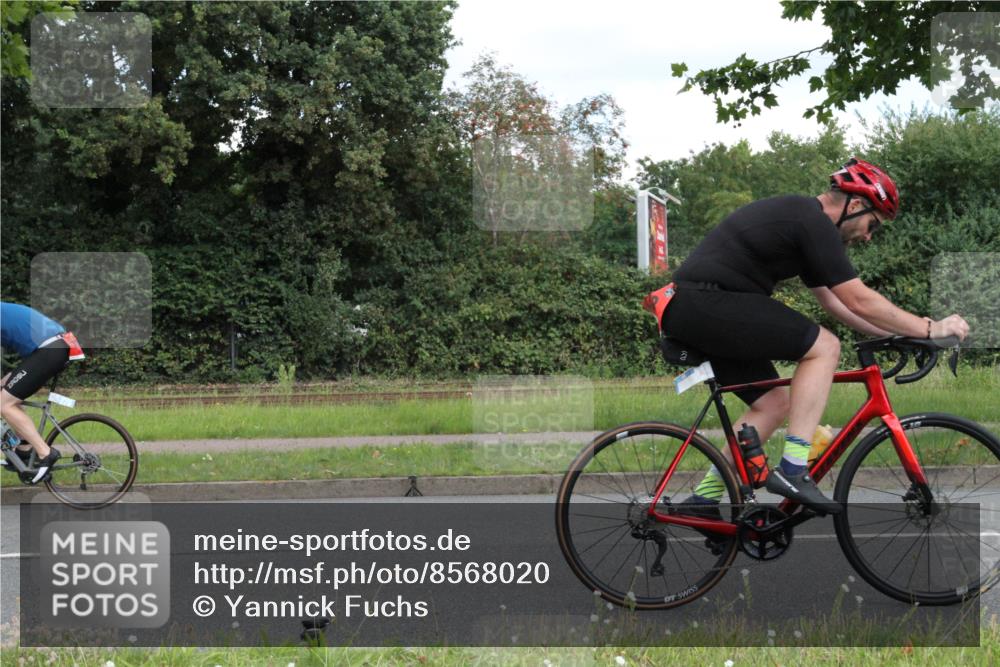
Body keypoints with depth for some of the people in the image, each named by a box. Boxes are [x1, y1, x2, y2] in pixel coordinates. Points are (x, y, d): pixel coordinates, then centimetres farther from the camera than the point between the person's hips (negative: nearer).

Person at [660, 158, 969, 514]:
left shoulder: (798, 216, 23)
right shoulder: (815, 223, -9)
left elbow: (833, 301, 27)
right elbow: (859, 301, -11)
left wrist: (895, 334, 23)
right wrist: (929, 329, -3)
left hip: (686, 311, 10)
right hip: (709, 302, -10)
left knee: (773, 403, 15)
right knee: (824, 346, -10)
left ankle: (704, 499, 15)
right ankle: (792, 470, -13)